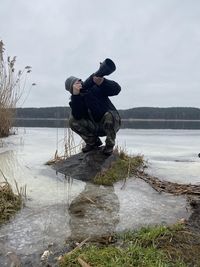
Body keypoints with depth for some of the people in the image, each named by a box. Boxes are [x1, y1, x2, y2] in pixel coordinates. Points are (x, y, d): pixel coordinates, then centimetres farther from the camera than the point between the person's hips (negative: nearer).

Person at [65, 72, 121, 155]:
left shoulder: (95, 87, -13)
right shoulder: (75, 100, -4)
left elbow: (117, 89, -24)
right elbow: (77, 116, -24)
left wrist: (102, 82, -44)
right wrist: (75, 95, -33)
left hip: (111, 123, -3)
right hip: (95, 127, 4)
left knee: (109, 115, -37)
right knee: (72, 121, -15)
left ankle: (109, 145, -11)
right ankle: (93, 142, 5)